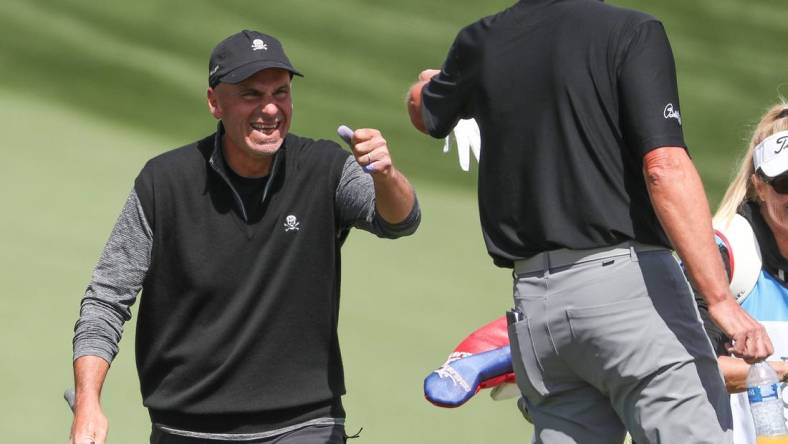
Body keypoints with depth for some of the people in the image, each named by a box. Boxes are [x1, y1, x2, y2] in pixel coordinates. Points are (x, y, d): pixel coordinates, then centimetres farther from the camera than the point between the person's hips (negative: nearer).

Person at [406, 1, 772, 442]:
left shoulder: (480, 44, 13)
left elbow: (426, 115, 36)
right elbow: (666, 169, -16)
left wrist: (427, 84, 61)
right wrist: (721, 299, -18)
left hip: (533, 307, 6)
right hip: (628, 282, -6)